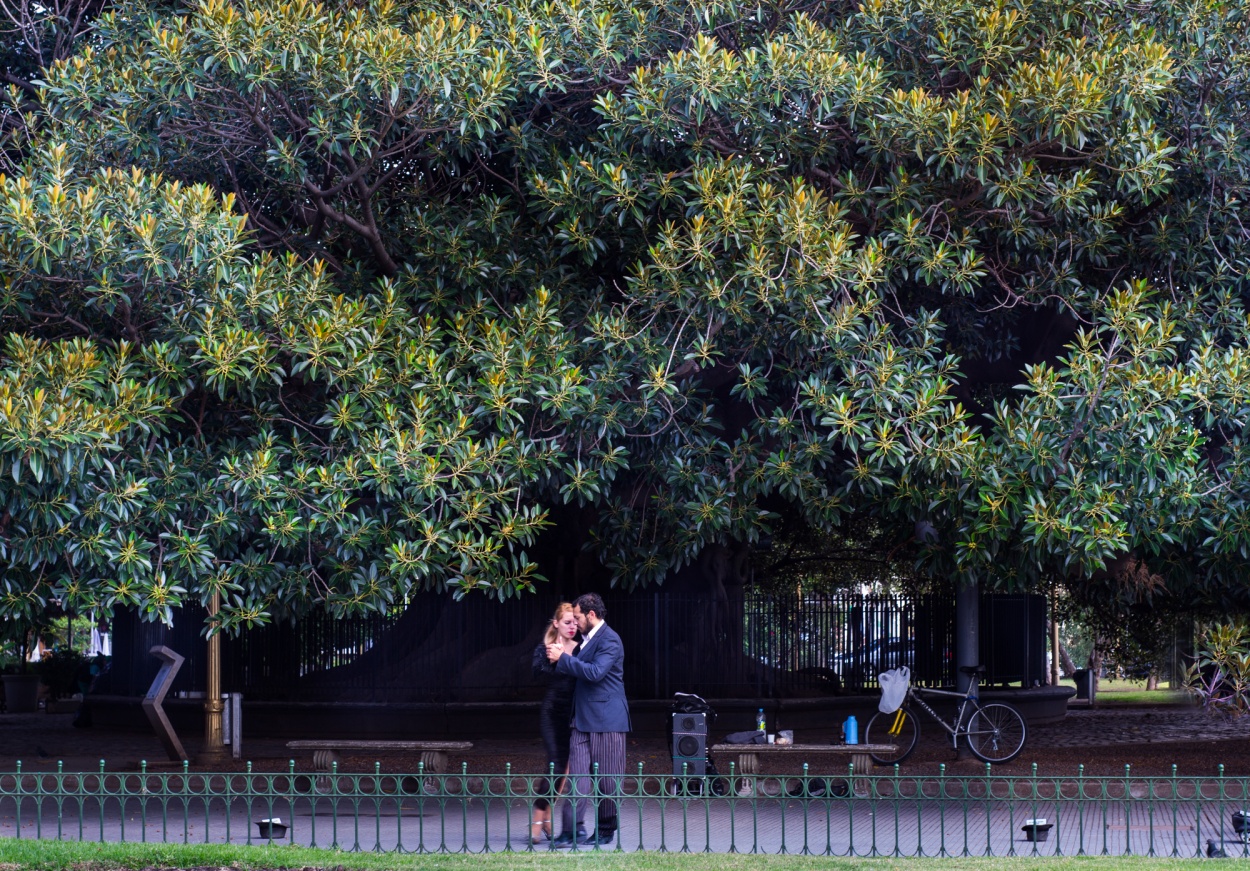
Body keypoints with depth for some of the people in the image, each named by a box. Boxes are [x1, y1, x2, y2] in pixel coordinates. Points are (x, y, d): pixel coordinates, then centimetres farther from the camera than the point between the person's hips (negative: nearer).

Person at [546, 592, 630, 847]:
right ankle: (573, 829, -10)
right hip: (583, 720, 8)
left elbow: (596, 672, -22)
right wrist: (561, 659, 13)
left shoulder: (609, 640, -10)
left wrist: (563, 658, -18)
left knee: (607, 777, 1)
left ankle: (606, 830, 11)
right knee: (578, 772, -3)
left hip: (606, 720, -8)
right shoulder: (587, 639, 18)